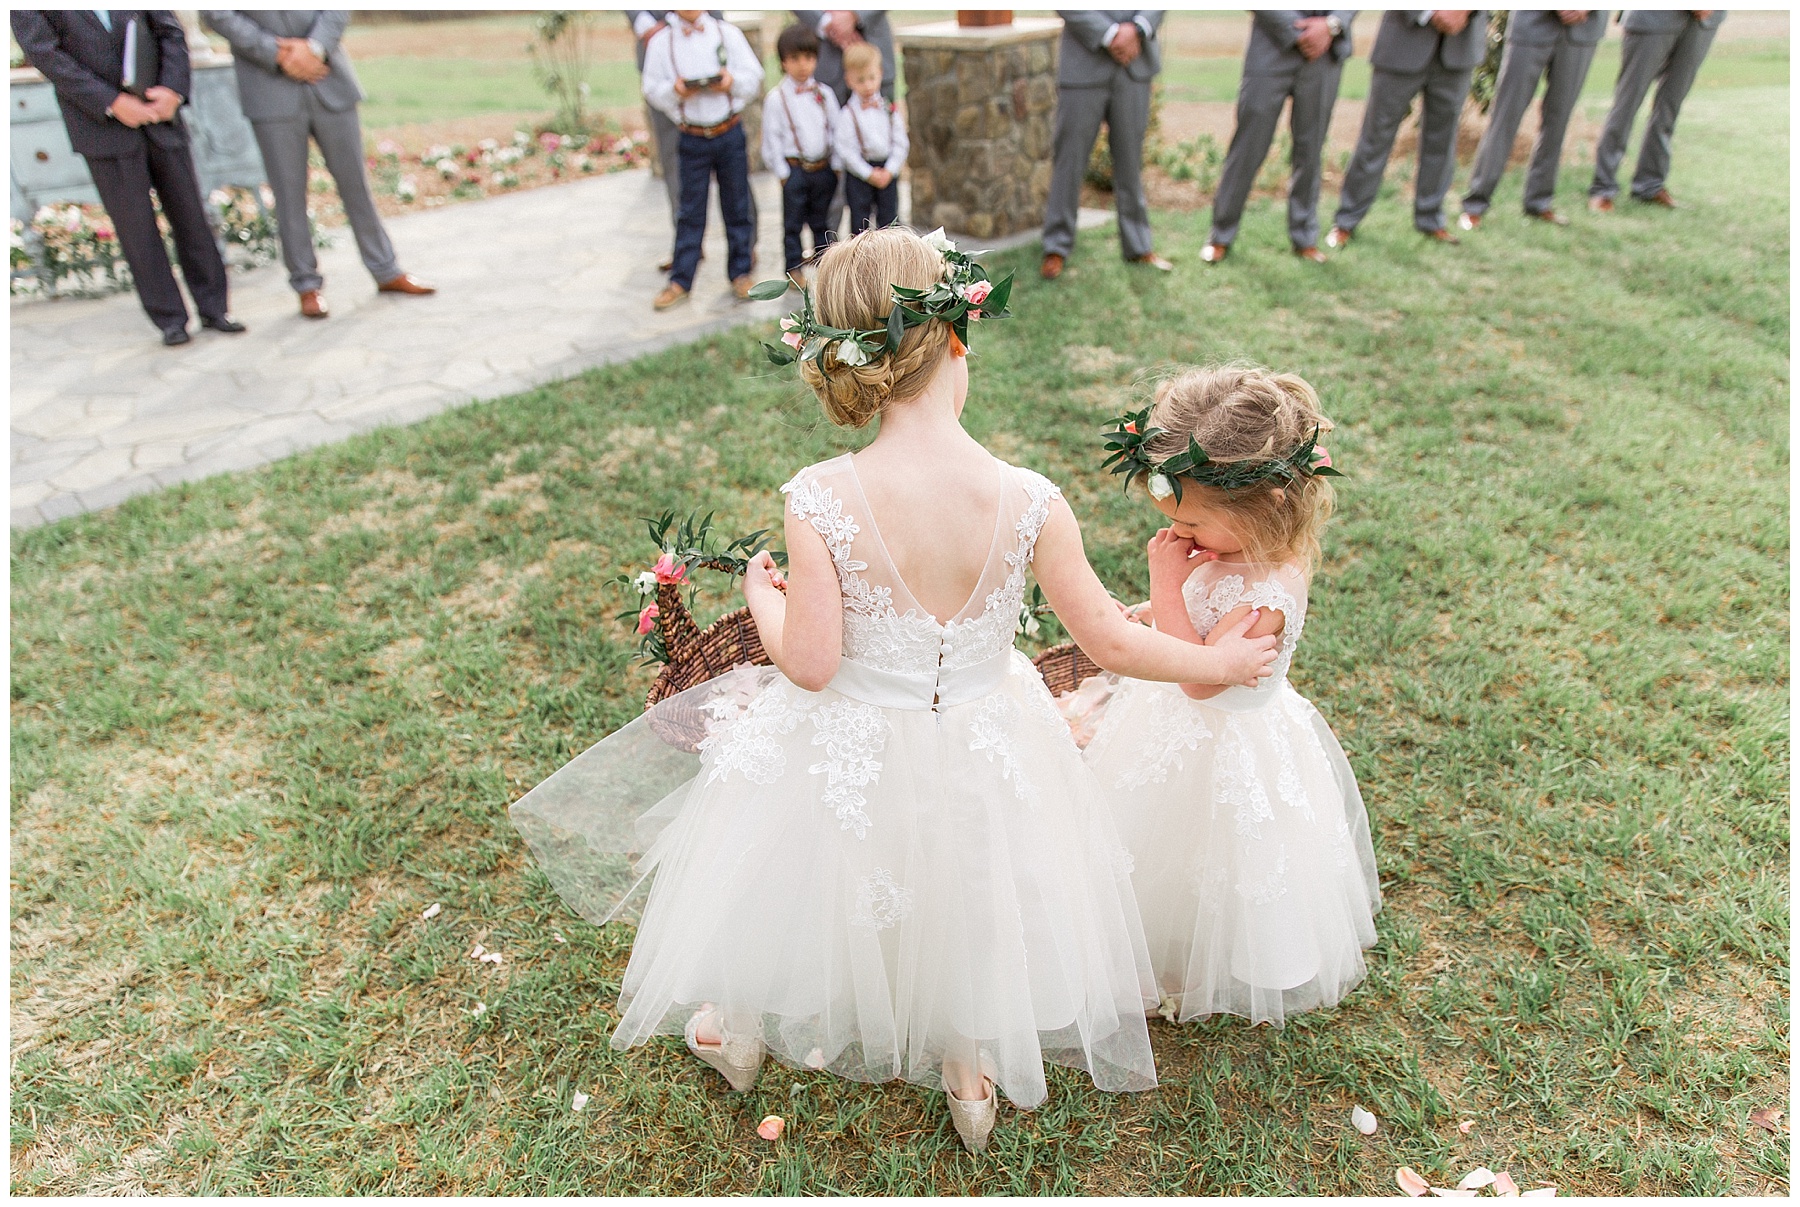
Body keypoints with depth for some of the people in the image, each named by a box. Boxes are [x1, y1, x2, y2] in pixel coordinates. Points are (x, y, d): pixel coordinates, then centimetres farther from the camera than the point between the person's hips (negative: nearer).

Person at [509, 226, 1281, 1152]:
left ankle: (744, 1025, 58)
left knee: (816, 884, 30)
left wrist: (761, 594, 0)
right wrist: (1216, 661, 5)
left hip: (846, 760, -1)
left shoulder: (820, 500, -26)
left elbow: (809, 663, -21)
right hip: (980, 755, 1)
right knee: (964, 894, 32)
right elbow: (1106, 639, -13)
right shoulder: (1028, 501, -22)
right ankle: (972, 1060, 55)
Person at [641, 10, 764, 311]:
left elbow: (755, 77, 3)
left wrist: (733, 81, -16)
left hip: (730, 134, 1)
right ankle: (679, 281, 9)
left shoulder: (727, 32, 4)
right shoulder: (661, 41, 3)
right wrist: (675, 90, -18)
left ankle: (740, 273, 20)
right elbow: (652, 90, 1)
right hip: (692, 139, -1)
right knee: (690, 211, 2)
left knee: (737, 207, 8)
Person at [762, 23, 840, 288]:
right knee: (793, 223, 5)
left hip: (824, 168, 3)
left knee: (822, 220, 14)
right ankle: (793, 268, 14)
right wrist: (782, 173, -8)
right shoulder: (776, 98, -6)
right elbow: (771, 139, -5)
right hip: (794, 169, -3)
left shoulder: (824, 94, 5)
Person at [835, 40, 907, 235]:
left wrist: (889, 171, -9)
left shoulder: (890, 110, 4)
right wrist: (869, 174, -15)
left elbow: (900, 143, 3)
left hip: (887, 171, 3)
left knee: (890, 219, 7)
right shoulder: (847, 114, -6)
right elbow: (846, 150, -11)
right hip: (859, 172, -2)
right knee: (860, 222, 5)